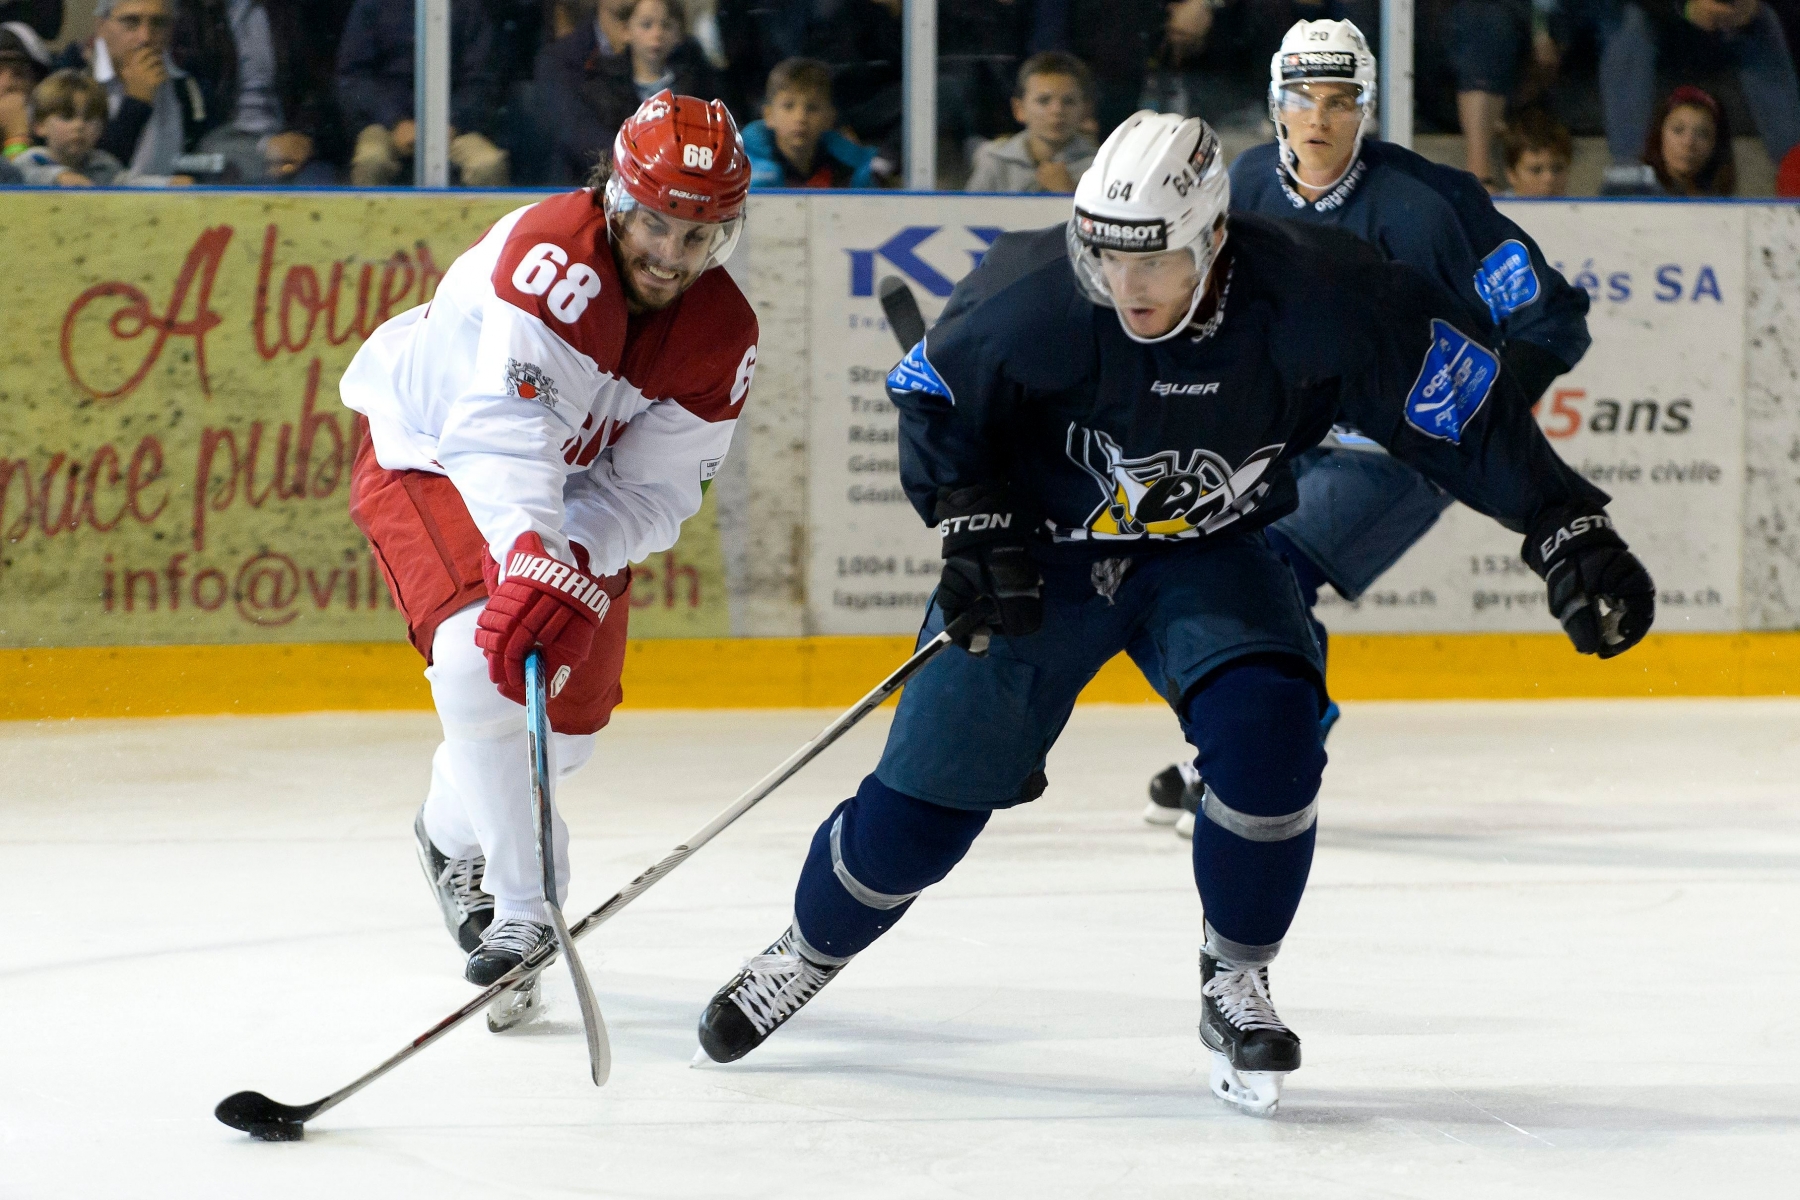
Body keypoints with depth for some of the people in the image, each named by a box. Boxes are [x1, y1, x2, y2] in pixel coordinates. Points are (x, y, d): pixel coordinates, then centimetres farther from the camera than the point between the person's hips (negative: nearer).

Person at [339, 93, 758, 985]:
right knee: (486, 657, -29)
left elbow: (651, 493, -19)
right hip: (432, 452, -6)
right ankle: (519, 912, -21)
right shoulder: (554, 254, -36)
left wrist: (578, 570, -39)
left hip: (571, 488, 6)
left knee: (565, 726, 10)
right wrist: (534, 565, -61)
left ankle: (454, 834, 44)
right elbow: (504, 430, -48)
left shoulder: (723, 335, -18)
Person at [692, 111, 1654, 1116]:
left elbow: (1469, 409, -19)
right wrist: (975, 524, -17)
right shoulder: (1034, 296, -27)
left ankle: (1237, 984, -4)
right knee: (932, 791, -2)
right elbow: (934, 397, -7)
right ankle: (811, 949, 28)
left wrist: (1571, 532, -20)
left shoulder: (1314, 299, -28)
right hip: (1038, 553, 0)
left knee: (1267, 730, -25)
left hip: (1208, 555, 1)